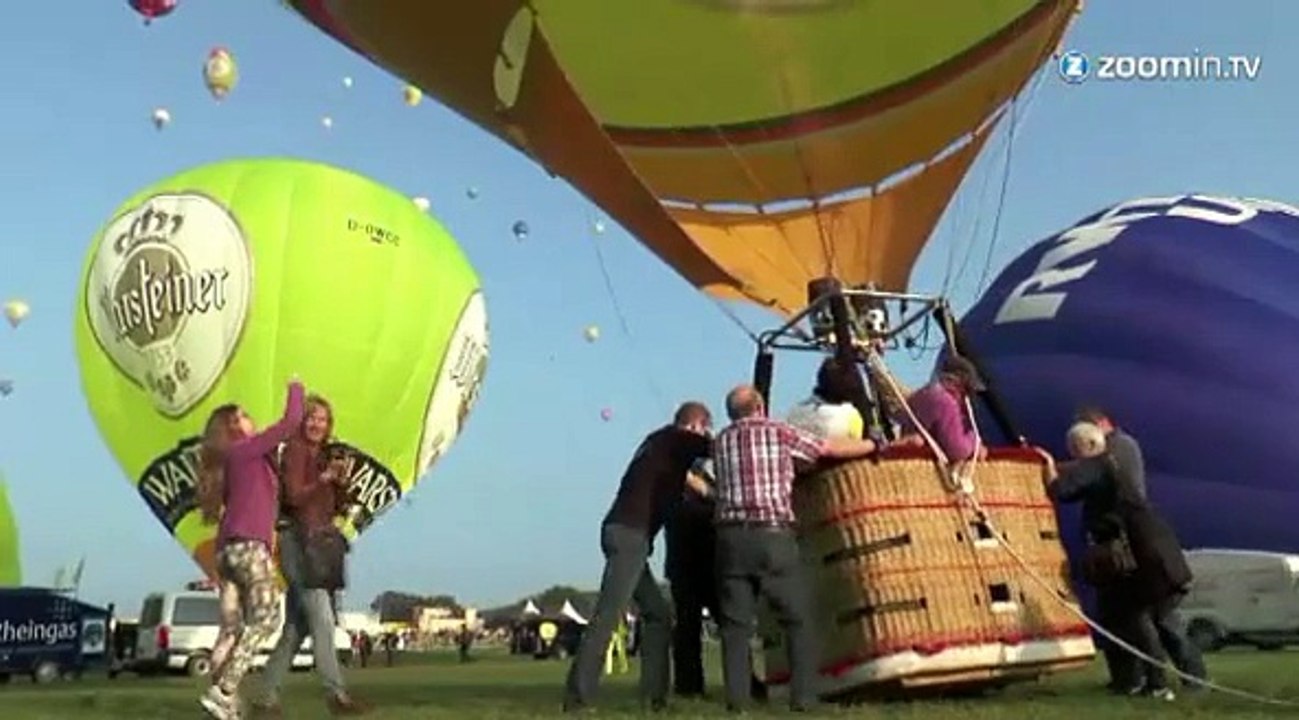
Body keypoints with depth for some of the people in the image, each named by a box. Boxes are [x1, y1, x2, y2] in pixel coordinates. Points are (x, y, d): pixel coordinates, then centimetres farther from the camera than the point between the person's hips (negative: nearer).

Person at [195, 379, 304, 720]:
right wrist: (295, 389, 12)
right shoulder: (247, 450, 2)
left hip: (229, 548, 9)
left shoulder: (231, 461, 25)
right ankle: (222, 692, -22)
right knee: (266, 617, -14)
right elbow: (290, 422, -3)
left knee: (233, 628, 2)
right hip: (248, 544, -9)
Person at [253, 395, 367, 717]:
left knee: (296, 626, 8)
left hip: (316, 543, 9)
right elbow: (293, 494, -18)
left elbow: (336, 507, 17)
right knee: (322, 618, -12)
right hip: (298, 540, -8)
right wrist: (324, 479, -10)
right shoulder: (294, 449, -6)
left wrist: (341, 482, -1)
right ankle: (336, 693, -10)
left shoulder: (321, 456, 17)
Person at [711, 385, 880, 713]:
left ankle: (736, 697, 1)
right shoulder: (778, 432, 4)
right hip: (772, 536, -3)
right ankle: (803, 697, 3)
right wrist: (875, 444, 27)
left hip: (731, 537, 3)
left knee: (736, 622, 7)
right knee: (799, 619, 7)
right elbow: (831, 448, 11)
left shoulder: (720, 442, 14)